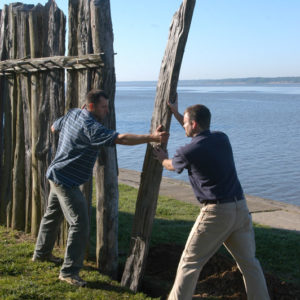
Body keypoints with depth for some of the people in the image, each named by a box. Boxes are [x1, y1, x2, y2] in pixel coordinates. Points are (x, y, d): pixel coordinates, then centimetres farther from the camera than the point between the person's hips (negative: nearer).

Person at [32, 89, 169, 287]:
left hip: (56, 175, 11)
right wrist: (152, 138, -38)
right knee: (80, 224, -11)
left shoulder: (73, 113, 3)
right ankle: (69, 271, -5)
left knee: (53, 215, 25)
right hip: (66, 180, -11)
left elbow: (54, 127, 22)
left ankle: (42, 253, 45)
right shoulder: (91, 127, -26)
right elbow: (121, 139, -36)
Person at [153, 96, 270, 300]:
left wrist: (162, 158, 37)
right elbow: (199, 134, 30)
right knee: (249, 262, 16)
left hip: (216, 212, -6)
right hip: (240, 207, 6)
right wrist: (176, 113, 35)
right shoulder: (222, 138, 6)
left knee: (190, 263, 7)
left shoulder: (189, 151, -10)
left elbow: (171, 166, 14)